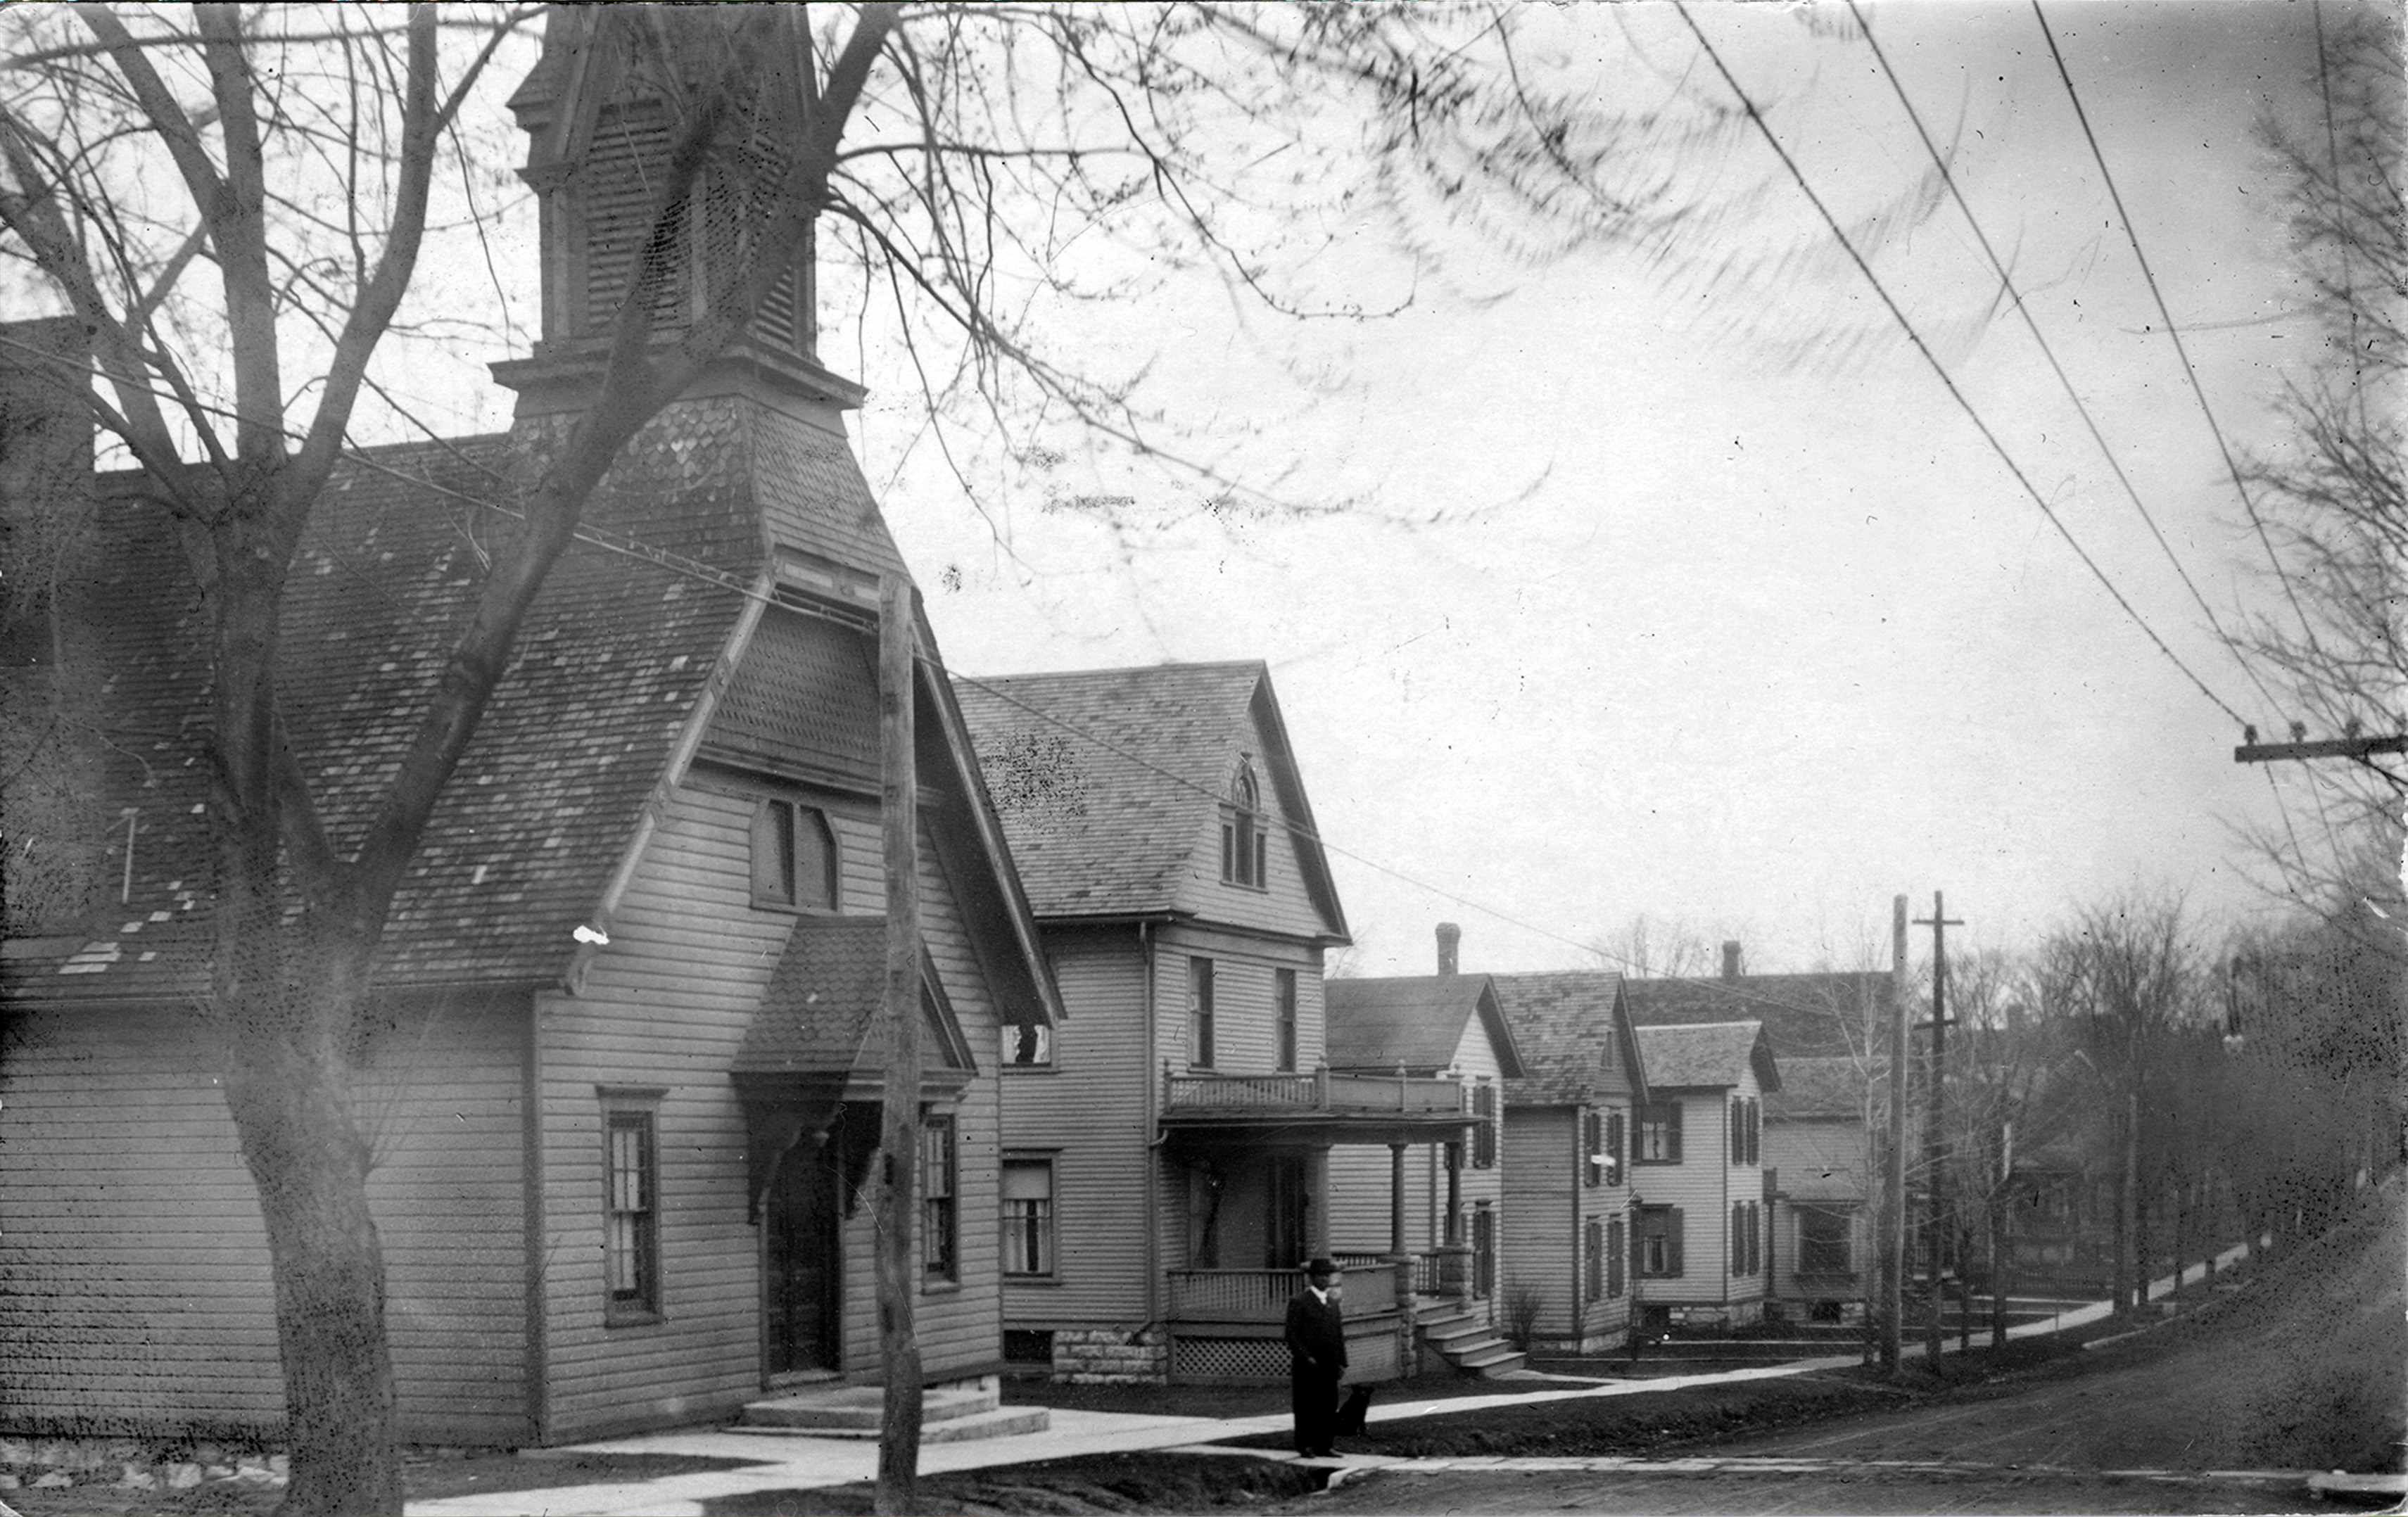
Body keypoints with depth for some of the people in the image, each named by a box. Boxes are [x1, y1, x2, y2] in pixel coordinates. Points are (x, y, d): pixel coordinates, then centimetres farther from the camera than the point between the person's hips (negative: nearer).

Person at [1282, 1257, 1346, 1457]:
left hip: (1329, 1366, 6)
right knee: (1306, 1407, -1)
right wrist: (1306, 1357, -17)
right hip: (1307, 1367, -6)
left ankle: (1324, 1446, 11)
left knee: (1329, 1407, 5)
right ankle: (1306, 1446, 5)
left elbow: (1339, 1334, 18)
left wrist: (1342, 1362, 11)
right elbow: (1291, 1335, -9)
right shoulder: (1299, 1302, -5)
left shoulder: (1332, 1302, 16)